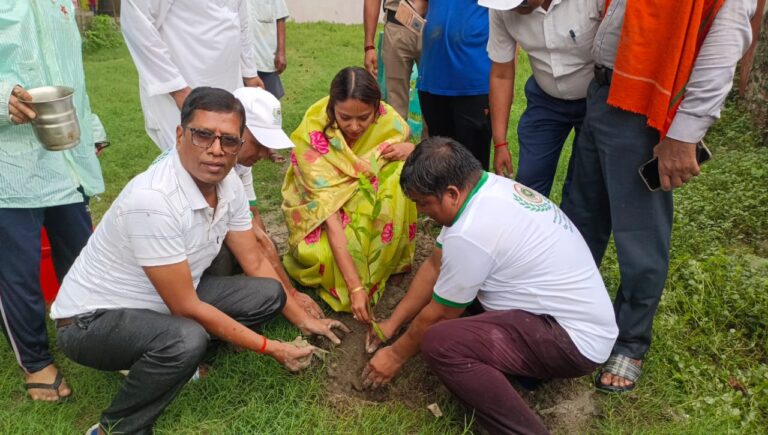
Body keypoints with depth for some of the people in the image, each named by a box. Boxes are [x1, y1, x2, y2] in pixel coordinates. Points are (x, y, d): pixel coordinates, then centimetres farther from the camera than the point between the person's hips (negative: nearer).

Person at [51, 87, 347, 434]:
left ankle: (167, 356, 9)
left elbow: (255, 264, 4)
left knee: (268, 294, -3)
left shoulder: (228, 184, -9)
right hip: (92, 319, -7)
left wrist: (303, 320, 6)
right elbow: (187, 307, -27)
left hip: (166, 303, 8)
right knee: (186, 340, -36)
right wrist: (270, 348, -19)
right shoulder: (152, 200, -33)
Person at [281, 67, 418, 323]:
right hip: (318, 209, -3)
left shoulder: (387, 120, -20)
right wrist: (354, 287, -40)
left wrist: (411, 150, -28)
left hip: (373, 204, 4)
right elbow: (332, 219, -35)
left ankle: (382, 264, -12)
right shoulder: (312, 140, -30)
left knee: (401, 170, -26)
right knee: (321, 254, -35)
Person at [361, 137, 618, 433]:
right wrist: (392, 323, 15)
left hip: (577, 338, -10)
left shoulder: (471, 232, -26)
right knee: (450, 280, 15)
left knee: (439, 343, -26)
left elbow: (439, 315, -11)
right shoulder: (488, 188, 1)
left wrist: (397, 355, 6)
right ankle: (525, 359, 12)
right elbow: (435, 265, 10)